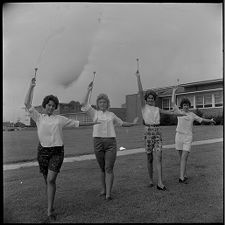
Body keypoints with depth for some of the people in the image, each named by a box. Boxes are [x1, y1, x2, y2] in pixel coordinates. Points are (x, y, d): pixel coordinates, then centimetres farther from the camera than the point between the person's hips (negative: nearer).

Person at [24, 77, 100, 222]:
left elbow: (76, 123, 12)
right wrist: (31, 87, -7)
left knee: (51, 180, -11)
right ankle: (50, 203, 33)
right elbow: (27, 104, -3)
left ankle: (50, 210, -3)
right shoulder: (39, 117, 5)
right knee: (47, 180, 11)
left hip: (57, 151, -1)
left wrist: (92, 123, 15)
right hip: (43, 150, 1)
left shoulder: (60, 119, 6)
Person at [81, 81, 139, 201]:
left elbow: (121, 123, 30)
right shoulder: (94, 113, 9)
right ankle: (103, 189, 25)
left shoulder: (111, 114, 16)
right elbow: (84, 104, -4)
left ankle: (108, 193, -6)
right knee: (102, 168, 9)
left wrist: (132, 123, 28)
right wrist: (89, 90, -6)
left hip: (111, 142, 1)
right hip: (98, 142, 0)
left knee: (109, 168, -6)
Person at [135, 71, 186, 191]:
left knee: (158, 158, -8)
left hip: (157, 133, 3)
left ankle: (160, 183, -10)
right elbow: (140, 92, -8)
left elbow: (170, 112, 25)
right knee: (149, 159, 6)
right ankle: (150, 180, 22)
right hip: (148, 133, -3)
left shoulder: (157, 109, 15)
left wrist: (181, 114, 32)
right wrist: (138, 77, -14)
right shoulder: (144, 106, 2)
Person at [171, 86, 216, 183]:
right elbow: (173, 103, -2)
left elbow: (201, 119, 18)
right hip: (179, 136, 1)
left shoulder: (192, 114, 9)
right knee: (181, 158, 8)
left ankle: (181, 178, -16)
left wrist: (210, 120, 3)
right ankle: (185, 175, 23)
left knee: (184, 157, -13)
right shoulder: (179, 112, 5)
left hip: (188, 138, -1)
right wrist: (174, 91, 0)